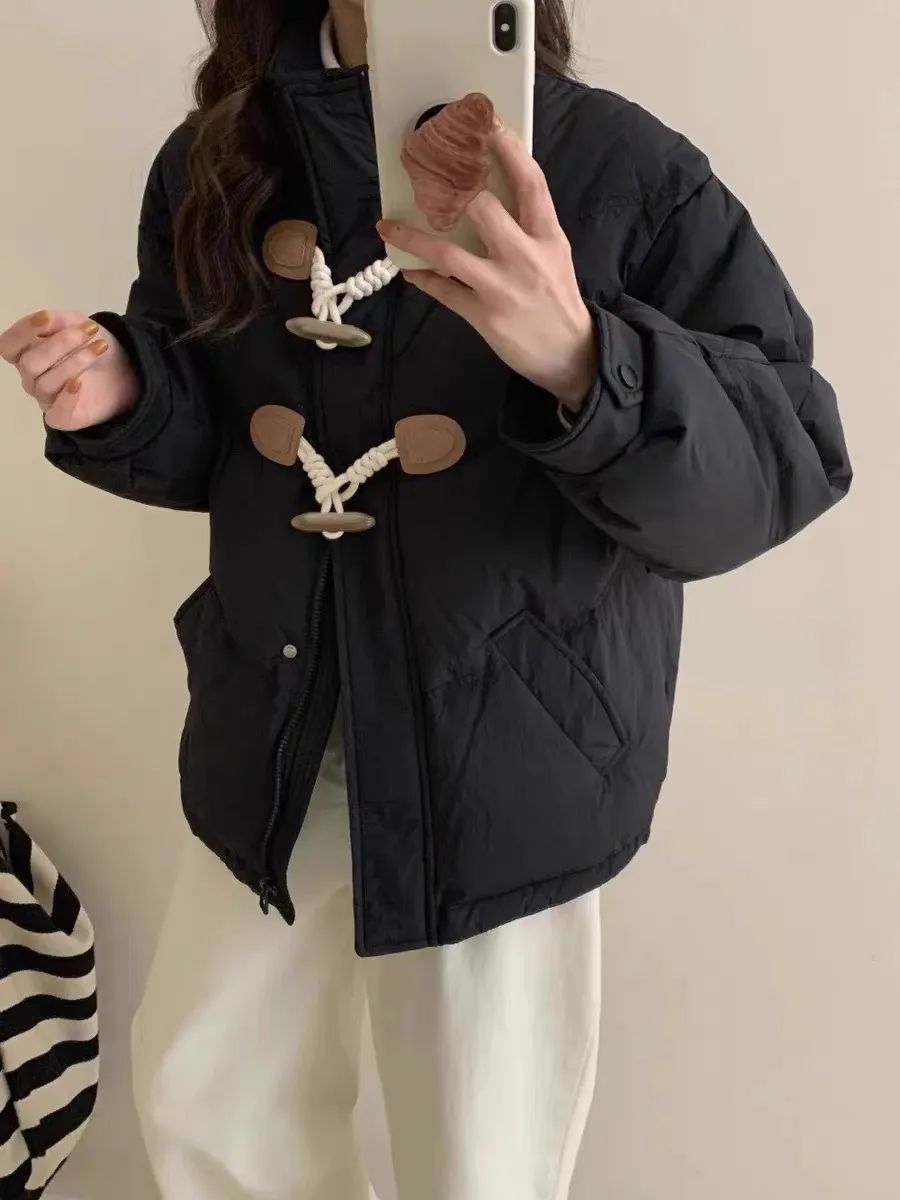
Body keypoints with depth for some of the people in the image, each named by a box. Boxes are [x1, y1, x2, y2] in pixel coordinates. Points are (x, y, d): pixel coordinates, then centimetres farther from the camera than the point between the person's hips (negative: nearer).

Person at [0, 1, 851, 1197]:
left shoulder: (623, 166, -13)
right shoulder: (217, 159, 2)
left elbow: (791, 457, -19)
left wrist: (583, 362, -36)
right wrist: (125, 399, -11)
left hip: (507, 753, -4)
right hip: (276, 732, 5)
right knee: (199, 1102, 23)